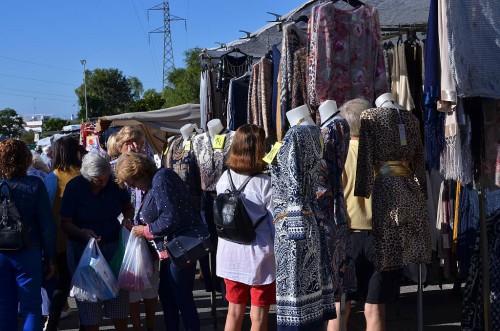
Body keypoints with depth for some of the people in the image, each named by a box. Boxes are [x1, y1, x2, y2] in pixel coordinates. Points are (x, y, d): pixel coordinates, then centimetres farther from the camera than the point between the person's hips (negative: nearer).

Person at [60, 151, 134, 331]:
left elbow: (127, 207, 13)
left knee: (119, 295, 6)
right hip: (84, 249, -2)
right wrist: (82, 233, -29)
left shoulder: (115, 183, -4)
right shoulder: (74, 187, -12)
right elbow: (65, 222, -10)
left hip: (113, 246, 3)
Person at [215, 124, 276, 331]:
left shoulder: (225, 178, -3)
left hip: (230, 254, 5)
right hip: (258, 256, -5)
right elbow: (276, 224, -12)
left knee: (234, 311, 18)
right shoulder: (265, 183, -17)